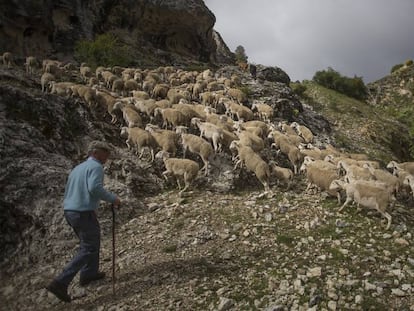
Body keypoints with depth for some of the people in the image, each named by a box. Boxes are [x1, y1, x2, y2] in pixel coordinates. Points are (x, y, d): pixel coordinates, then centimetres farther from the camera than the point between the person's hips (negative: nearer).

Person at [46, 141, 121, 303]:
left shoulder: (77, 168, 19)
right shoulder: (96, 167, -10)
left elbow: (68, 192, 22)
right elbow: (95, 187, -28)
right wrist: (113, 198, -17)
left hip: (69, 211, 10)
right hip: (84, 213, -9)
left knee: (92, 240, 24)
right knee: (88, 249, -2)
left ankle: (89, 273, 32)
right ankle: (60, 283, -8)